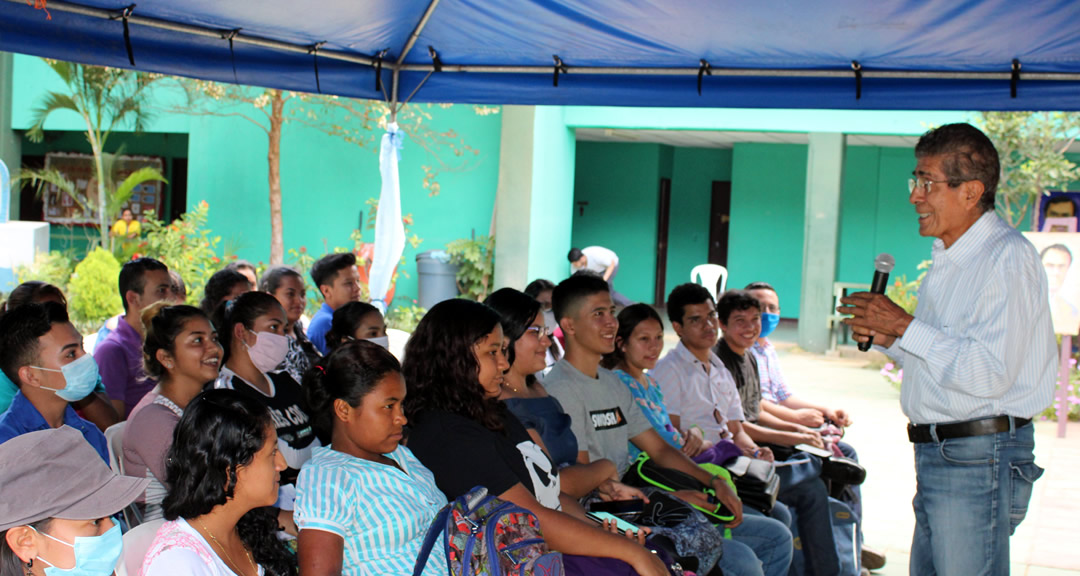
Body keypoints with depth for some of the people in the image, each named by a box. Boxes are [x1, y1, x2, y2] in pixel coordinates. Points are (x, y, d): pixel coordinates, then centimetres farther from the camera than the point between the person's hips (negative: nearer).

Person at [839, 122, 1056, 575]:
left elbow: (990, 374, -23)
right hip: (936, 454, 9)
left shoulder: (1008, 257, -15)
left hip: (979, 458, -9)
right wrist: (885, 337, 6)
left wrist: (905, 327, -17)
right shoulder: (948, 260, 16)